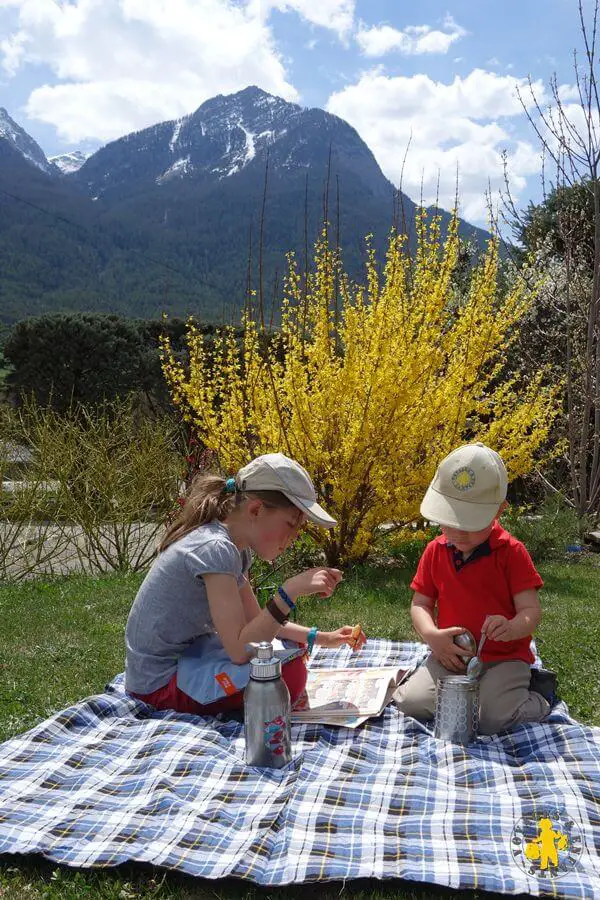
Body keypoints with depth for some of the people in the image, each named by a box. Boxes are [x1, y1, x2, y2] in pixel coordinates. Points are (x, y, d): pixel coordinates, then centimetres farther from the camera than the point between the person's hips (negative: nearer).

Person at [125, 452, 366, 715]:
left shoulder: (236, 548, 3)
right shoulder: (215, 550, -26)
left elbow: (254, 620, 8)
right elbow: (239, 651, -28)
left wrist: (321, 638, 0)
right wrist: (290, 592, -31)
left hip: (187, 652, 9)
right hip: (159, 683, -9)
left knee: (290, 646, 11)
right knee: (288, 674, -23)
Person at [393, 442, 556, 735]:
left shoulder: (511, 552, -10)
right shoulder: (435, 551, 1)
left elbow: (531, 610, -11)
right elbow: (420, 604, 5)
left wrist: (512, 628, -35)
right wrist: (432, 635, -17)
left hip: (504, 658, -3)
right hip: (450, 656, 3)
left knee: (492, 719, -24)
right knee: (408, 703, -16)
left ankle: (537, 696, 8)